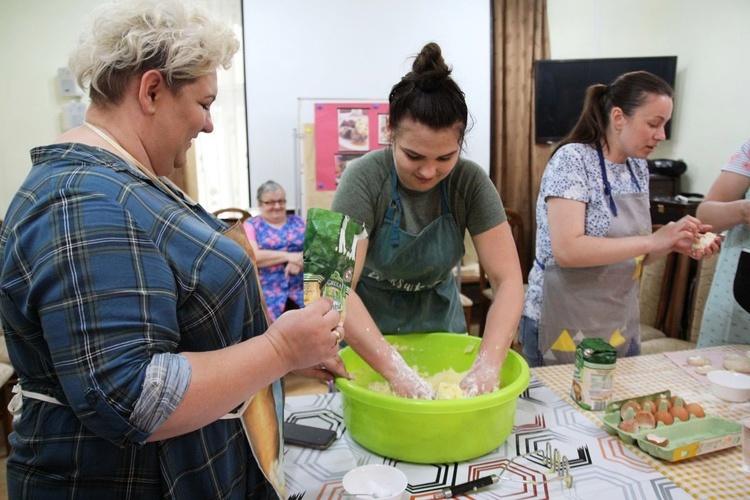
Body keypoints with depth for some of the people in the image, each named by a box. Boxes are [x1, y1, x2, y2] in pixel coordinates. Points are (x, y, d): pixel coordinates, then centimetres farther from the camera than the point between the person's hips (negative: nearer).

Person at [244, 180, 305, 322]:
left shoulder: (299, 222, 18)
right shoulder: (251, 225, 10)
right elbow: (252, 256, -7)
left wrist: (300, 262, -14)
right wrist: (289, 256, -12)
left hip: (300, 291, 2)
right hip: (267, 293, -2)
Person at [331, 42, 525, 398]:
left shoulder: (470, 182, -18)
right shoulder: (364, 178, -25)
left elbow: (508, 279, -20)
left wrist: (487, 366, -33)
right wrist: (396, 372, -39)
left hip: (440, 325, 2)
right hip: (368, 332, -2)